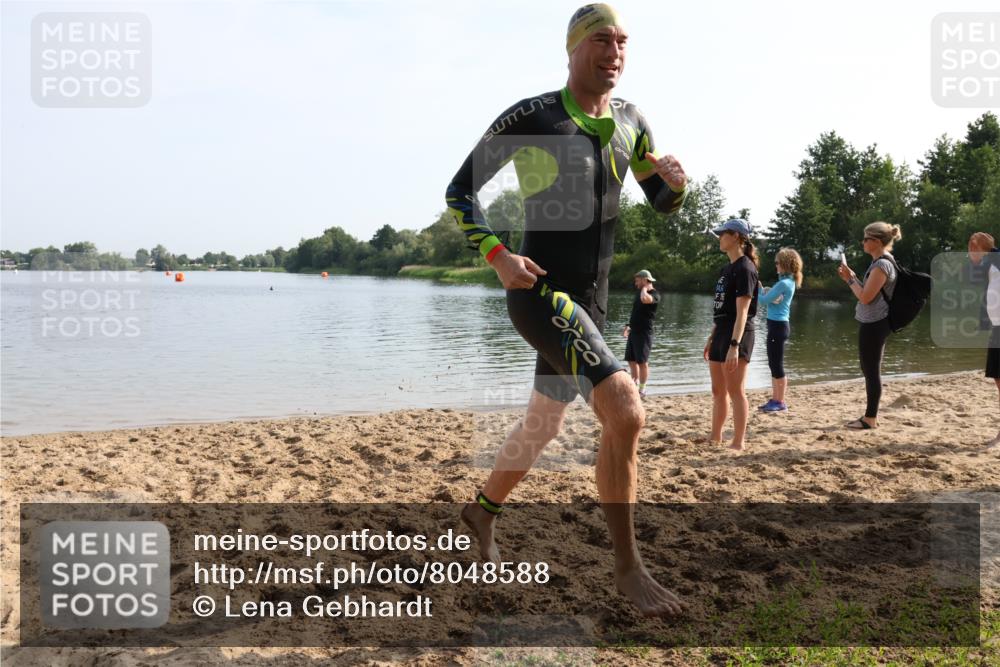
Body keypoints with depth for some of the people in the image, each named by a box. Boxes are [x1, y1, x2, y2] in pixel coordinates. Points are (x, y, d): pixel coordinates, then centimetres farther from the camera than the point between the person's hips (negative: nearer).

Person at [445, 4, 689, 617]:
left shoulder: (631, 123, 10)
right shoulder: (529, 118, -7)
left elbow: (664, 205, 18)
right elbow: (460, 190, -2)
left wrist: (675, 181, -6)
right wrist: (497, 255, -16)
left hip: (591, 301, 8)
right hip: (539, 292, -7)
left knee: (544, 426, 19)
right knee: (626, 412, -22)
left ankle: (482, 509, 45)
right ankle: (629, 569, -6)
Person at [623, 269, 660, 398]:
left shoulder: (654, 294, -13)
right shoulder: (640, 291, 14)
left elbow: (645, 299, -37)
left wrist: (645, 288, -18)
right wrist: (628, 326, 19)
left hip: (644, 333, -9)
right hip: (634, 331, 9)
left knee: (642, 362, -4)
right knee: (632, 360, 11)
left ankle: (642, 390, 3)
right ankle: (635, 385, 23)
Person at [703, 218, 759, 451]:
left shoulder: (745, 268, -12)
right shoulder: (726, 269, 15)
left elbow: (742, 312, -19)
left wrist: (734, 345, -25)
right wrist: (712, 339, 19)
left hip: (737, 335, -9)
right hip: (721, 333, 9)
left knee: (735, 391, -4)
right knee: (718, 391, 14)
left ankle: (738, 443, 2)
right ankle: (715, 438, 24)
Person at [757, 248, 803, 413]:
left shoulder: (784, 283, -17)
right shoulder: (788, 281, 13)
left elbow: (765, 300, -14)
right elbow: (771, 298, 16)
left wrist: (758, 288, 3)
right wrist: (765, 290, -2)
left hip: (778, 325, -10)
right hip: (778, 324, 10)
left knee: (777, 365, -4)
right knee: (774, 364, 14)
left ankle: (781, 402, 3)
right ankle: (775, 399, 20)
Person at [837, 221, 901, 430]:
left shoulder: (882, 264, -17)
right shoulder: (881, 262, 15)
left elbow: (866, 297, -21)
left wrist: (850, 279, -9)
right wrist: (851, 277, 10)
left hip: (874, 324, -11)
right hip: (873, 323, 11)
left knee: (872, 371, -5)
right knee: (871, 371, 14)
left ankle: (871, 419, 0)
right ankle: (871, 415, 21)